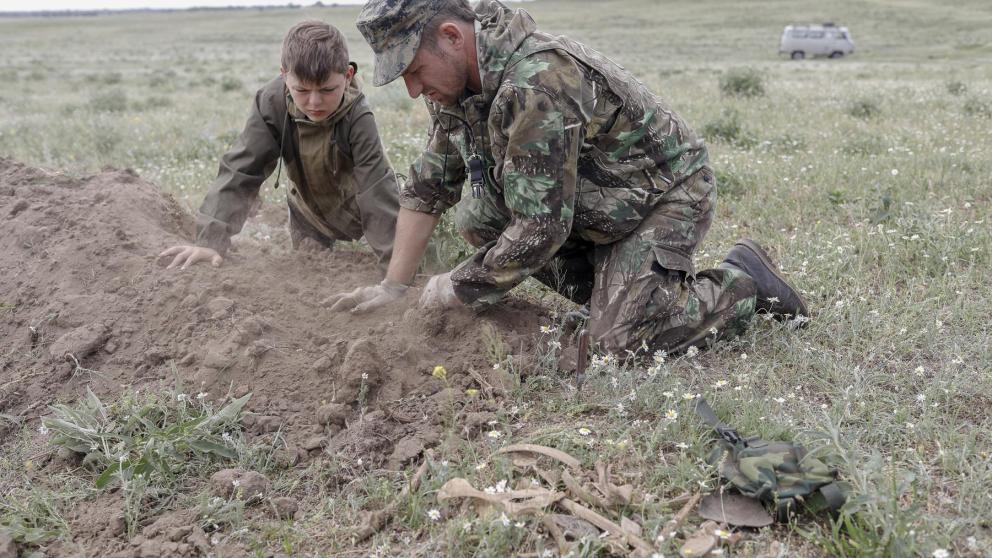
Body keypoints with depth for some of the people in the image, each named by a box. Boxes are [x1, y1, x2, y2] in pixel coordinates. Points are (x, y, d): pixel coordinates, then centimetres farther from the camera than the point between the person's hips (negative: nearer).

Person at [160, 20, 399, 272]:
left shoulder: (358, 118, -36)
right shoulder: (273, 103, -28)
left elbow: (378, 189, -38)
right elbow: (241, 170, -28)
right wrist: (211, 240, -38)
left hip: (359, 211, -3)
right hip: (309, 212, 3)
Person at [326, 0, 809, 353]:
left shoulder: (538, 83, -35)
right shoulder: (459, 83, -6)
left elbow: (539, 228, -33)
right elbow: (429, 186, 4)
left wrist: (457, 289, -19)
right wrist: (393, 286, 1)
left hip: (666, 194, -9)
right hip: (597, 206, 9)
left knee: (620, 335, -23)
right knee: (476, 218, -5)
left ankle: (744, 283, 2)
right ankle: (616, 292, 5)